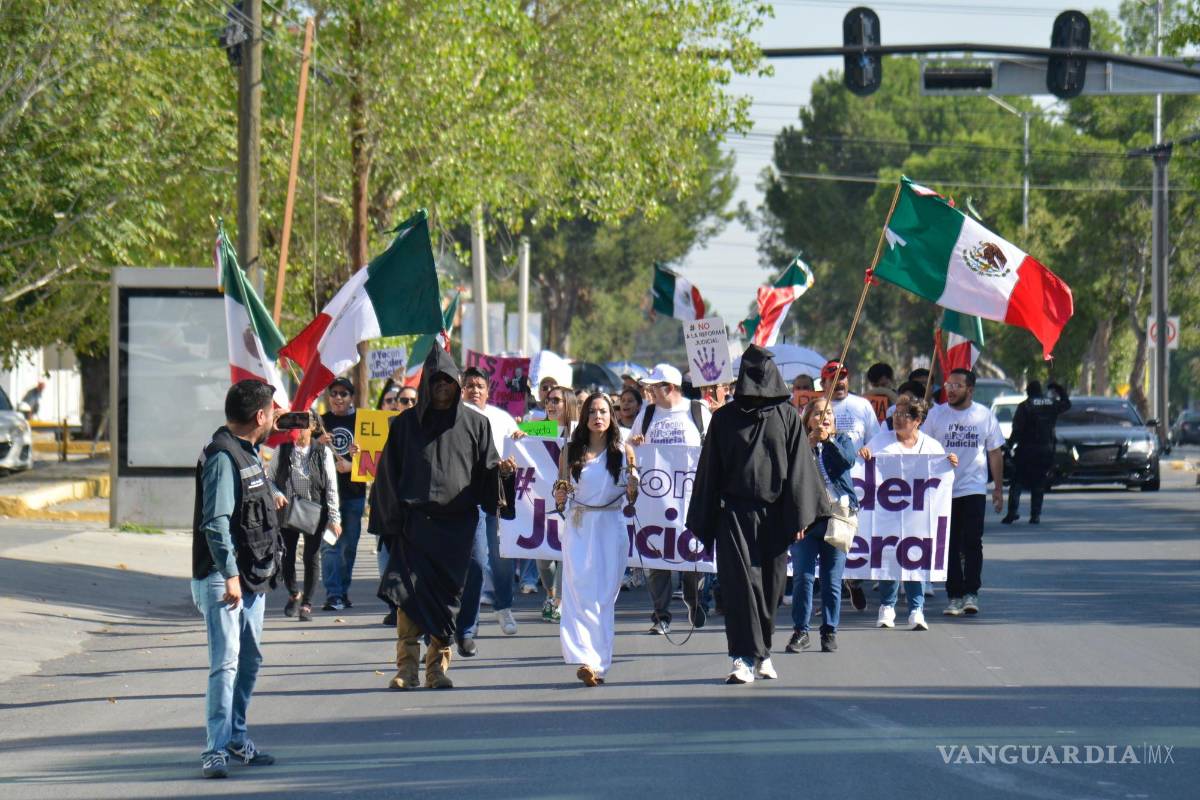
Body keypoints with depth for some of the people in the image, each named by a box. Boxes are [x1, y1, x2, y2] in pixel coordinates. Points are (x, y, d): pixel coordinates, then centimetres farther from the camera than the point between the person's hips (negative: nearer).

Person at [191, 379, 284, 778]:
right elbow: (215, 523, -23)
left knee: (250, 659, 16)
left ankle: (236, 737, 28)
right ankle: (216, 750, -15)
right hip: (222, 578, -10)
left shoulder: (247, 453, 14)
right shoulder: (222, 457, -17)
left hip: (252, 578, 10)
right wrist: (229, 575, -26)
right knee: (226, 661, -14)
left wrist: (269, 502, 35)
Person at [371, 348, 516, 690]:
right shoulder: (406, 424, 8)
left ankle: (438, 667, 8)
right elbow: (388, 476, 8)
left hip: (457, 524, 1)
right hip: (414, 521, -1)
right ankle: (407, 667, -11)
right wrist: (392, 521, -1)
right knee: (408, 592, -12)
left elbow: (485, 471, 9)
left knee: (447, 596, 1)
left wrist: (501, 471, -14)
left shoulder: (474, 424, 9)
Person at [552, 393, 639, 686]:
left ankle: (597, 662, 4)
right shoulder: (572, 452, 7)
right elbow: (560, 494, 11)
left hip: (611, 527, 0)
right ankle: (586, 659, -14)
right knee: (579, 593, -11)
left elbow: (633, 498, 9)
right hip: (579, 528, 0)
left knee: (605, 596, -1)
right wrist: (560, 496, -11)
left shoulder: (623, 451, 6)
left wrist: (633, 484, -12)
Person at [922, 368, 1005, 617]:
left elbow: (995, 453, 9)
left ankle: (971, 594, -7)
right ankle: (954, 596, 7)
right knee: (950, 546, 2)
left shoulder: (985, 416, 3)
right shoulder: (936, 415, 3)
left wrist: (999, 488, 6)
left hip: (974, 490, -1)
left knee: (972, 543, -9)